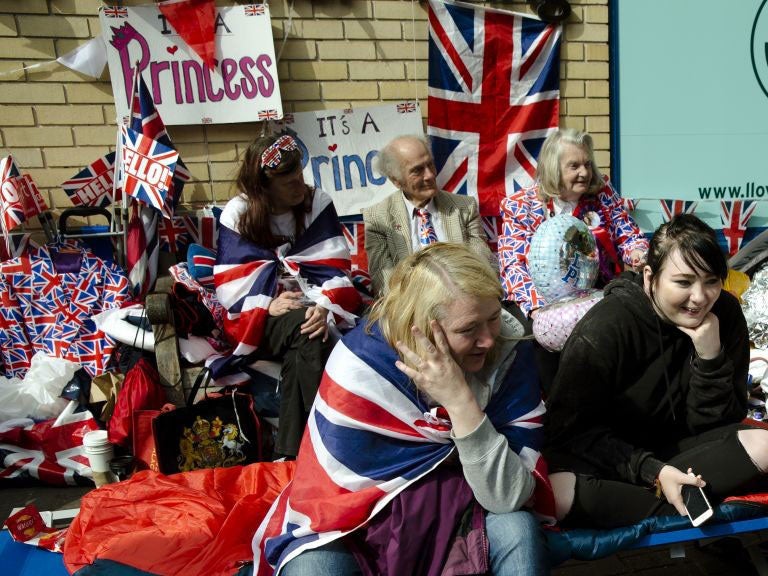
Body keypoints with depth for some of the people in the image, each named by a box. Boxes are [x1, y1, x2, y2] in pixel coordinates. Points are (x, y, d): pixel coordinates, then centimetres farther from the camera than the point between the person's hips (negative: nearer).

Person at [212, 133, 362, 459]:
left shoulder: (318, 203, 0)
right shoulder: (237, 214, -2)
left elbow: (333, 267, -6)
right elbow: (231, 284, -6)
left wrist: (325, 307, -24)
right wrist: (268, 305, -22)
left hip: (310, 308, 2)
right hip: (257, 318, -1)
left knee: (310, 332, -33)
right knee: (304, 328, -33)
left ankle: (290, 451, -23)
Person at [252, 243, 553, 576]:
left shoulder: (508, 352, -15)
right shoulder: (361, 363, -21)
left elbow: (509, 498, -20)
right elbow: (352, 485, -16)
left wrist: (461, 401, -32)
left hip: (453, 517, 1)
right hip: (354, 522, -1)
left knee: (518, 529, -27)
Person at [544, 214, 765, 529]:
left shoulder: (725, 314, -7)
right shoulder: (605, 329, -21)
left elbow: (711, 425, -6)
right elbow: (572, 429, -16)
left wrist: (711, 357, -22)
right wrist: (652, 471, -25)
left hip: (674, 448, 4)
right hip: (608, 453, -4)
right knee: (557, 492, -34)